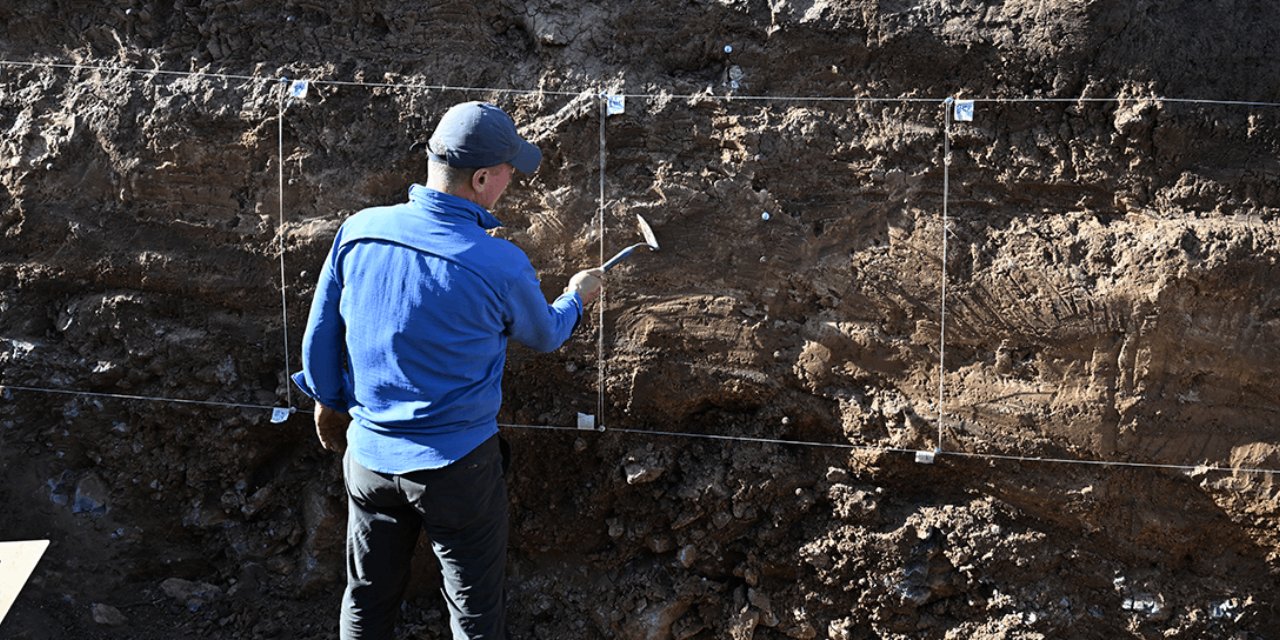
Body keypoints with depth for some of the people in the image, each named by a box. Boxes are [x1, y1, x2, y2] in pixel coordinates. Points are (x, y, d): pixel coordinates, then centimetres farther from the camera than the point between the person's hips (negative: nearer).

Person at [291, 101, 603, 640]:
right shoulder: (500, 266, -19)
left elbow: (320, 337, 1)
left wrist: (329, 402, 19)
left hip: (369, 454, 4)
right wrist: (575, 297, 24)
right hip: (457, 467, -4)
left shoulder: (357, 232, -10)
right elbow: (544, 336, 2)